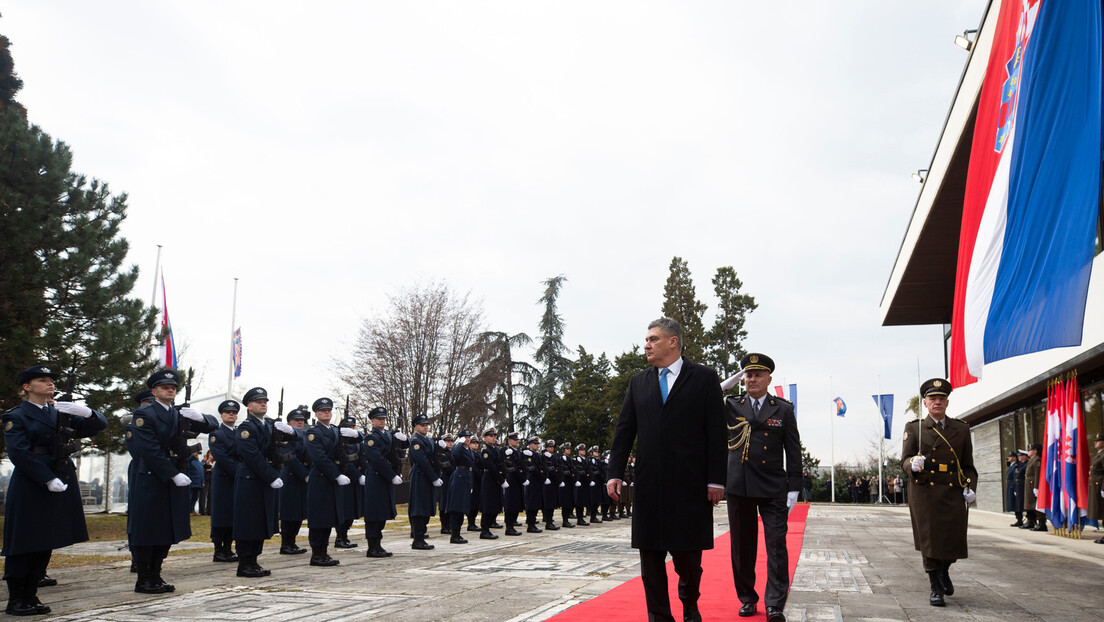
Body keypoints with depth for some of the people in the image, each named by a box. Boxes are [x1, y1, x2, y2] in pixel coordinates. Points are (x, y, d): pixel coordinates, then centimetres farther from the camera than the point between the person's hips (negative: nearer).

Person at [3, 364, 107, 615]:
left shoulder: (61, 413, 15)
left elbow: (99, 424, 9)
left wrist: (84, 412, -13)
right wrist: (48, 479, -19)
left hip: (61, 485, 6)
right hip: (29, 488, -6)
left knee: (45, 544, 8)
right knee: (24, 544, -1)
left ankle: (30, 595, 17)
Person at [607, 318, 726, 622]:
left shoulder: (704, 377, 2)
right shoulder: (638, 382, 12)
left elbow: (716, 432, -2)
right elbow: (624, 430, 10)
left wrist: (716, 479, -8)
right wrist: (615, 473, 1)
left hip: (691, 483, -3)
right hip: (649, 483, 3)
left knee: (688, 552, 5)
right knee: (651, 553, 5)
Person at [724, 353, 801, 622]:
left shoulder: (784, 409, 4)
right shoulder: (731, 405, 6)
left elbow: (794, 452, 4)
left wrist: (793, 488, -1)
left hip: (773, 489, -1)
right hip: (739, 486, 1)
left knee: (776, 545, -5)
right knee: (742, 545, 9)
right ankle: (747, 598, 22)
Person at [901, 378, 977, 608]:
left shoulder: (962, 429, 11)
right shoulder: (914, 428, 5)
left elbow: (968, 465, 14)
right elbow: (905, 461, -2)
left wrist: (970, 487, -2)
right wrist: (913, 464, -25)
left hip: (954, 494, 2)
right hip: (925, 494, -2)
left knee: (954, 541, 2)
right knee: (930, 541, -1)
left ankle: (944, 571, 35)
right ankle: (936, 588, 13)